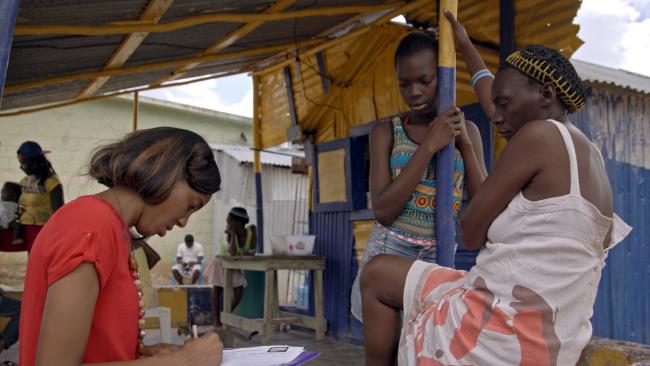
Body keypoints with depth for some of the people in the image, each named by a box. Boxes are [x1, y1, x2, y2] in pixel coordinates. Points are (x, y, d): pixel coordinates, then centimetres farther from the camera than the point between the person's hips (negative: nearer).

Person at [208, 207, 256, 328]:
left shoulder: (252, 229, -27)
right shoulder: (230, 234, -31)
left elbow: (253, 250, -25)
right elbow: (233, 253, -42)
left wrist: (248, 252, -47)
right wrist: (233, 234, -42)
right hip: (222, 260, -3)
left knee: (239, 292, 0)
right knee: (217, 290, 0)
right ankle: (217, 320, 11)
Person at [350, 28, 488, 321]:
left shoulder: (466, 130, 7)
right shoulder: (386, 132, 0)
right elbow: (382, 210, -12)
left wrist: (465, 143, -7)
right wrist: (429, 146, -15)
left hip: (439, 258, 2)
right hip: (388, 253, -1)